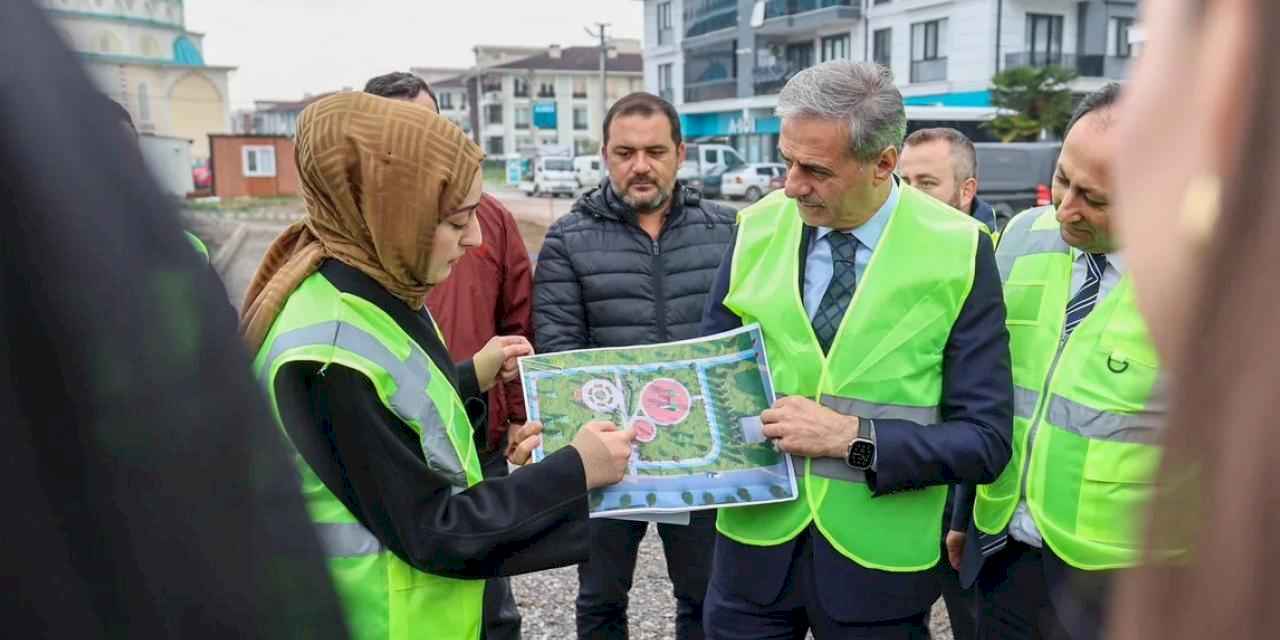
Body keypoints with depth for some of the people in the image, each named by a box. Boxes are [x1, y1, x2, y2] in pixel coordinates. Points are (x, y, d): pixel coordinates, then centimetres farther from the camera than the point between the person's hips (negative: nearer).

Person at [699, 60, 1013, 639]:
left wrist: (852, 438, -21)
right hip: (755, 539, 2)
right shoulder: (757, 228, -4)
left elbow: (986, 441, -11)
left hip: (875, 560, -2)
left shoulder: (957, 252, -11)